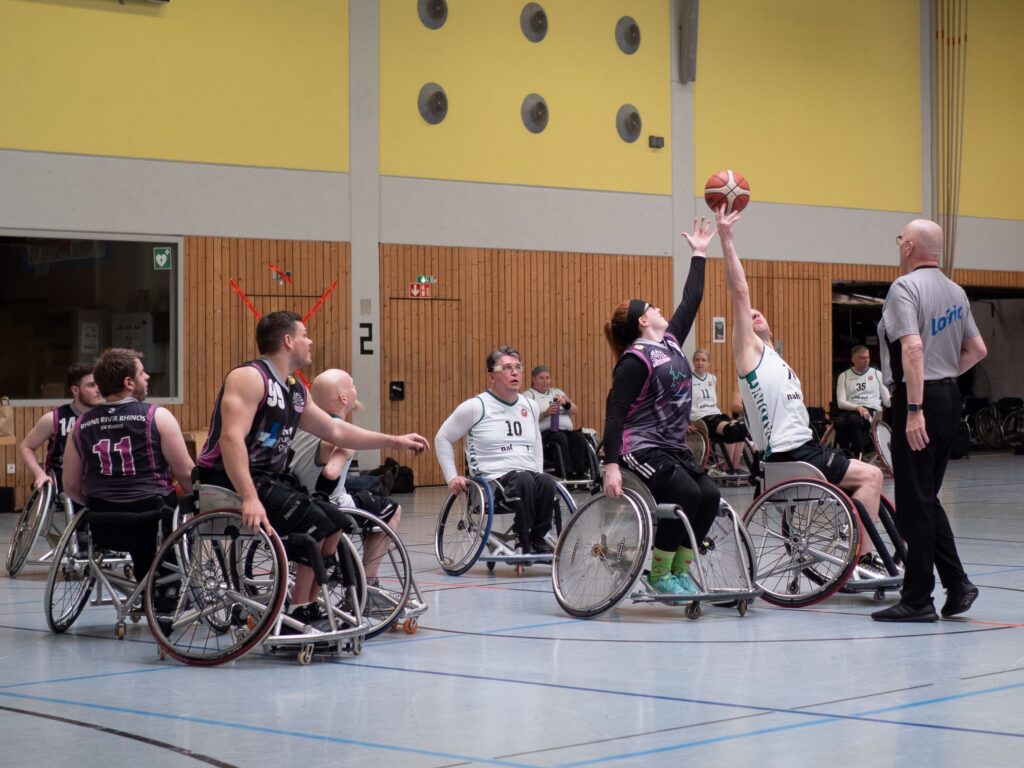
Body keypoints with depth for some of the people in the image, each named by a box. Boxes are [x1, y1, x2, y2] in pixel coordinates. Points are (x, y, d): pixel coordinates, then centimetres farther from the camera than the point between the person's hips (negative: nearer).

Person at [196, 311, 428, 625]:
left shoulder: (295, 390, 15)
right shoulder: (249, 377, -15)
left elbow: (335, 430, 25)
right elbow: (231, 438, -27)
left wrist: (395, 441, 24)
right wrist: (249, 499, -37)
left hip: (268, 478, 10)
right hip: (228, 480, -10)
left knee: (336, 523, 6)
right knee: (313, 523, -21)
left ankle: (308, 609, 9)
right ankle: (299, 614, -11)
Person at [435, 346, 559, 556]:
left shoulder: (530, 406, 18)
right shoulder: (476, 407, 1)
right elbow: (443, 438, 9)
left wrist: (539, 472, 21)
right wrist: (451, 477, 1)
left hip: (531, 477, 5)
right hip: (493, 481, -4)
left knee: (547, 482, -32)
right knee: (525, 480, -38)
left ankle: (537, 538, -15)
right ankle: (523, 541, -25)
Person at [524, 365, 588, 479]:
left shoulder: (557, 392, 28)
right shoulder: (528, 395, 13)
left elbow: (574, 410, 17)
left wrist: (565, 403, -4)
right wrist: (546, 413, -18)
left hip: (566, 431, 5)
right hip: (545, 433, -5)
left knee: (579, 437, -28)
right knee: (560, 438, -36)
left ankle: (579, 473, -37)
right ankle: (566, 475, -44)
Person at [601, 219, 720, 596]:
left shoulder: (670, 342, 12)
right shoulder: (636, 359, -13)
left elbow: (691, 301, 22)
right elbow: (615, 412, -17)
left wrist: (699, 255, 24)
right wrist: (611, 466, -25)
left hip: (673, 447, 8)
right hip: (642, 447, -8)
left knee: (709, 496, -11)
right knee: (684, 494, -25)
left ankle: (680, 570, 1)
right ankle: (659, 575, -10)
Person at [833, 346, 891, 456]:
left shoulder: (877, 374, 16)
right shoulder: (844, 376, 14)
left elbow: (887, 401, 11)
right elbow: (841, 402, 3)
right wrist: (857, 407, -15)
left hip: (871, 410, -1)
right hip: (850, 410, 1)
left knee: (854, 419, -37)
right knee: (839, 422, -36)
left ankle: (857, 456, -27)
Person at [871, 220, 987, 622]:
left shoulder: (905, 288, -12)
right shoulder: (955, 291, 13)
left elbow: (913, 347, -23)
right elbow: (977, 349, 19)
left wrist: (915, 410, -25)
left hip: (918, 399, -8)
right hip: (949, 396, 8)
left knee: (915, 503, -2)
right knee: (927, 498, 17)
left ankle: (918, 601, 3)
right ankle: (956, 583, 12)